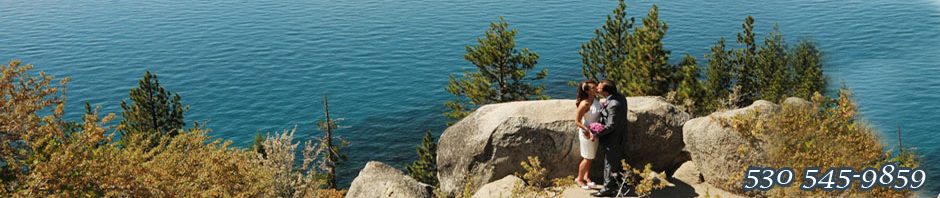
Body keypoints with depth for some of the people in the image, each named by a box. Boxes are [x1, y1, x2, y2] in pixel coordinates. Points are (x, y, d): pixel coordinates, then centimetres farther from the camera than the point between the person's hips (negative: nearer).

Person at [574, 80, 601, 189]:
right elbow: (577, 121, -23)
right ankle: (579, 179, 31)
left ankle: (586, 176, 42)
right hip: (587, 133, -7)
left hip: (595, 132, 7)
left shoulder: (595, 98, -6)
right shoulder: (585, 103, -29)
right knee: (587, 158, 10)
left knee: (590, 157, 22)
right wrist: (588, 131, -25)